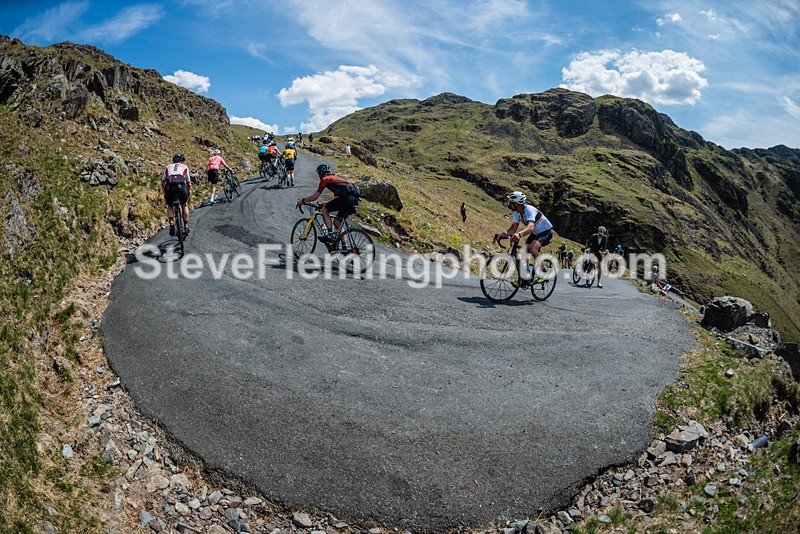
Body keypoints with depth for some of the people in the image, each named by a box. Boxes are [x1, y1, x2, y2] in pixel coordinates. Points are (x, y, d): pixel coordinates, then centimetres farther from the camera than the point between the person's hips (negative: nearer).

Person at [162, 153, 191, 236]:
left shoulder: (168, 167, 29)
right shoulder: (185, 167, 26)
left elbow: (163, 183, 27)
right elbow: (189, 184, 27)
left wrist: (165, 193, 39)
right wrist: (187, 193, 42)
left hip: (170, 188, 1)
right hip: (181, 187, -1)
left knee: (170, 206, 25)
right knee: (184, 205, 25)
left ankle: (172, 225, 5)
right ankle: (186, 227, 23)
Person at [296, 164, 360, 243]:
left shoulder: (325, 179, 9)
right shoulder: (336, 179, 33)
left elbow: (315, 196, 12)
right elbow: (337, 198, 36)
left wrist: (302, 200, 26)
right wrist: (324, 203, 45)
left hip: (346, 198, -8)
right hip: (354, 200, 8)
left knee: (324, 210, 7)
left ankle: (330, 235, 0)